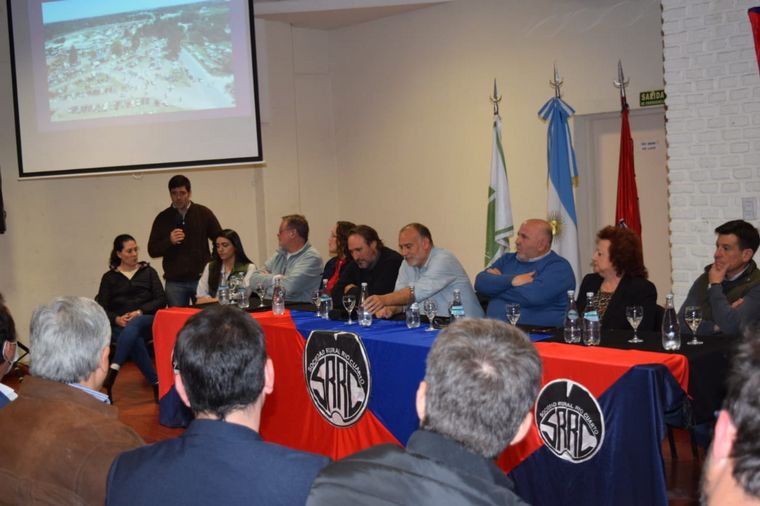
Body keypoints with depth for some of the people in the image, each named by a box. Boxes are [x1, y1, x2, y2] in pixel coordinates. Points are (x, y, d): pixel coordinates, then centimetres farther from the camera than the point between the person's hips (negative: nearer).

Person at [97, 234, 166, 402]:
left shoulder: (148, 272, 16)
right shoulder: (109, 277, 15)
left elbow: (161, 300, 6)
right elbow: (101, 308, 7)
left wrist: (140, 312, -11)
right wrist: (117, 319, -14)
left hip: (148, 322, 0)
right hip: (120, 326, 0)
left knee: (134, 325, -39)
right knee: (135, 340, -37)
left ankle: (113, 371, -47)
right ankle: (156, 384, -37)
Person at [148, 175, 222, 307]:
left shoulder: (203, 213, 4)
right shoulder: (162, 218, 6)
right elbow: (152, 250, 6)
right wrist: (169, 241, -11)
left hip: (201, 279, -1)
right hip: (174, 282, 1)